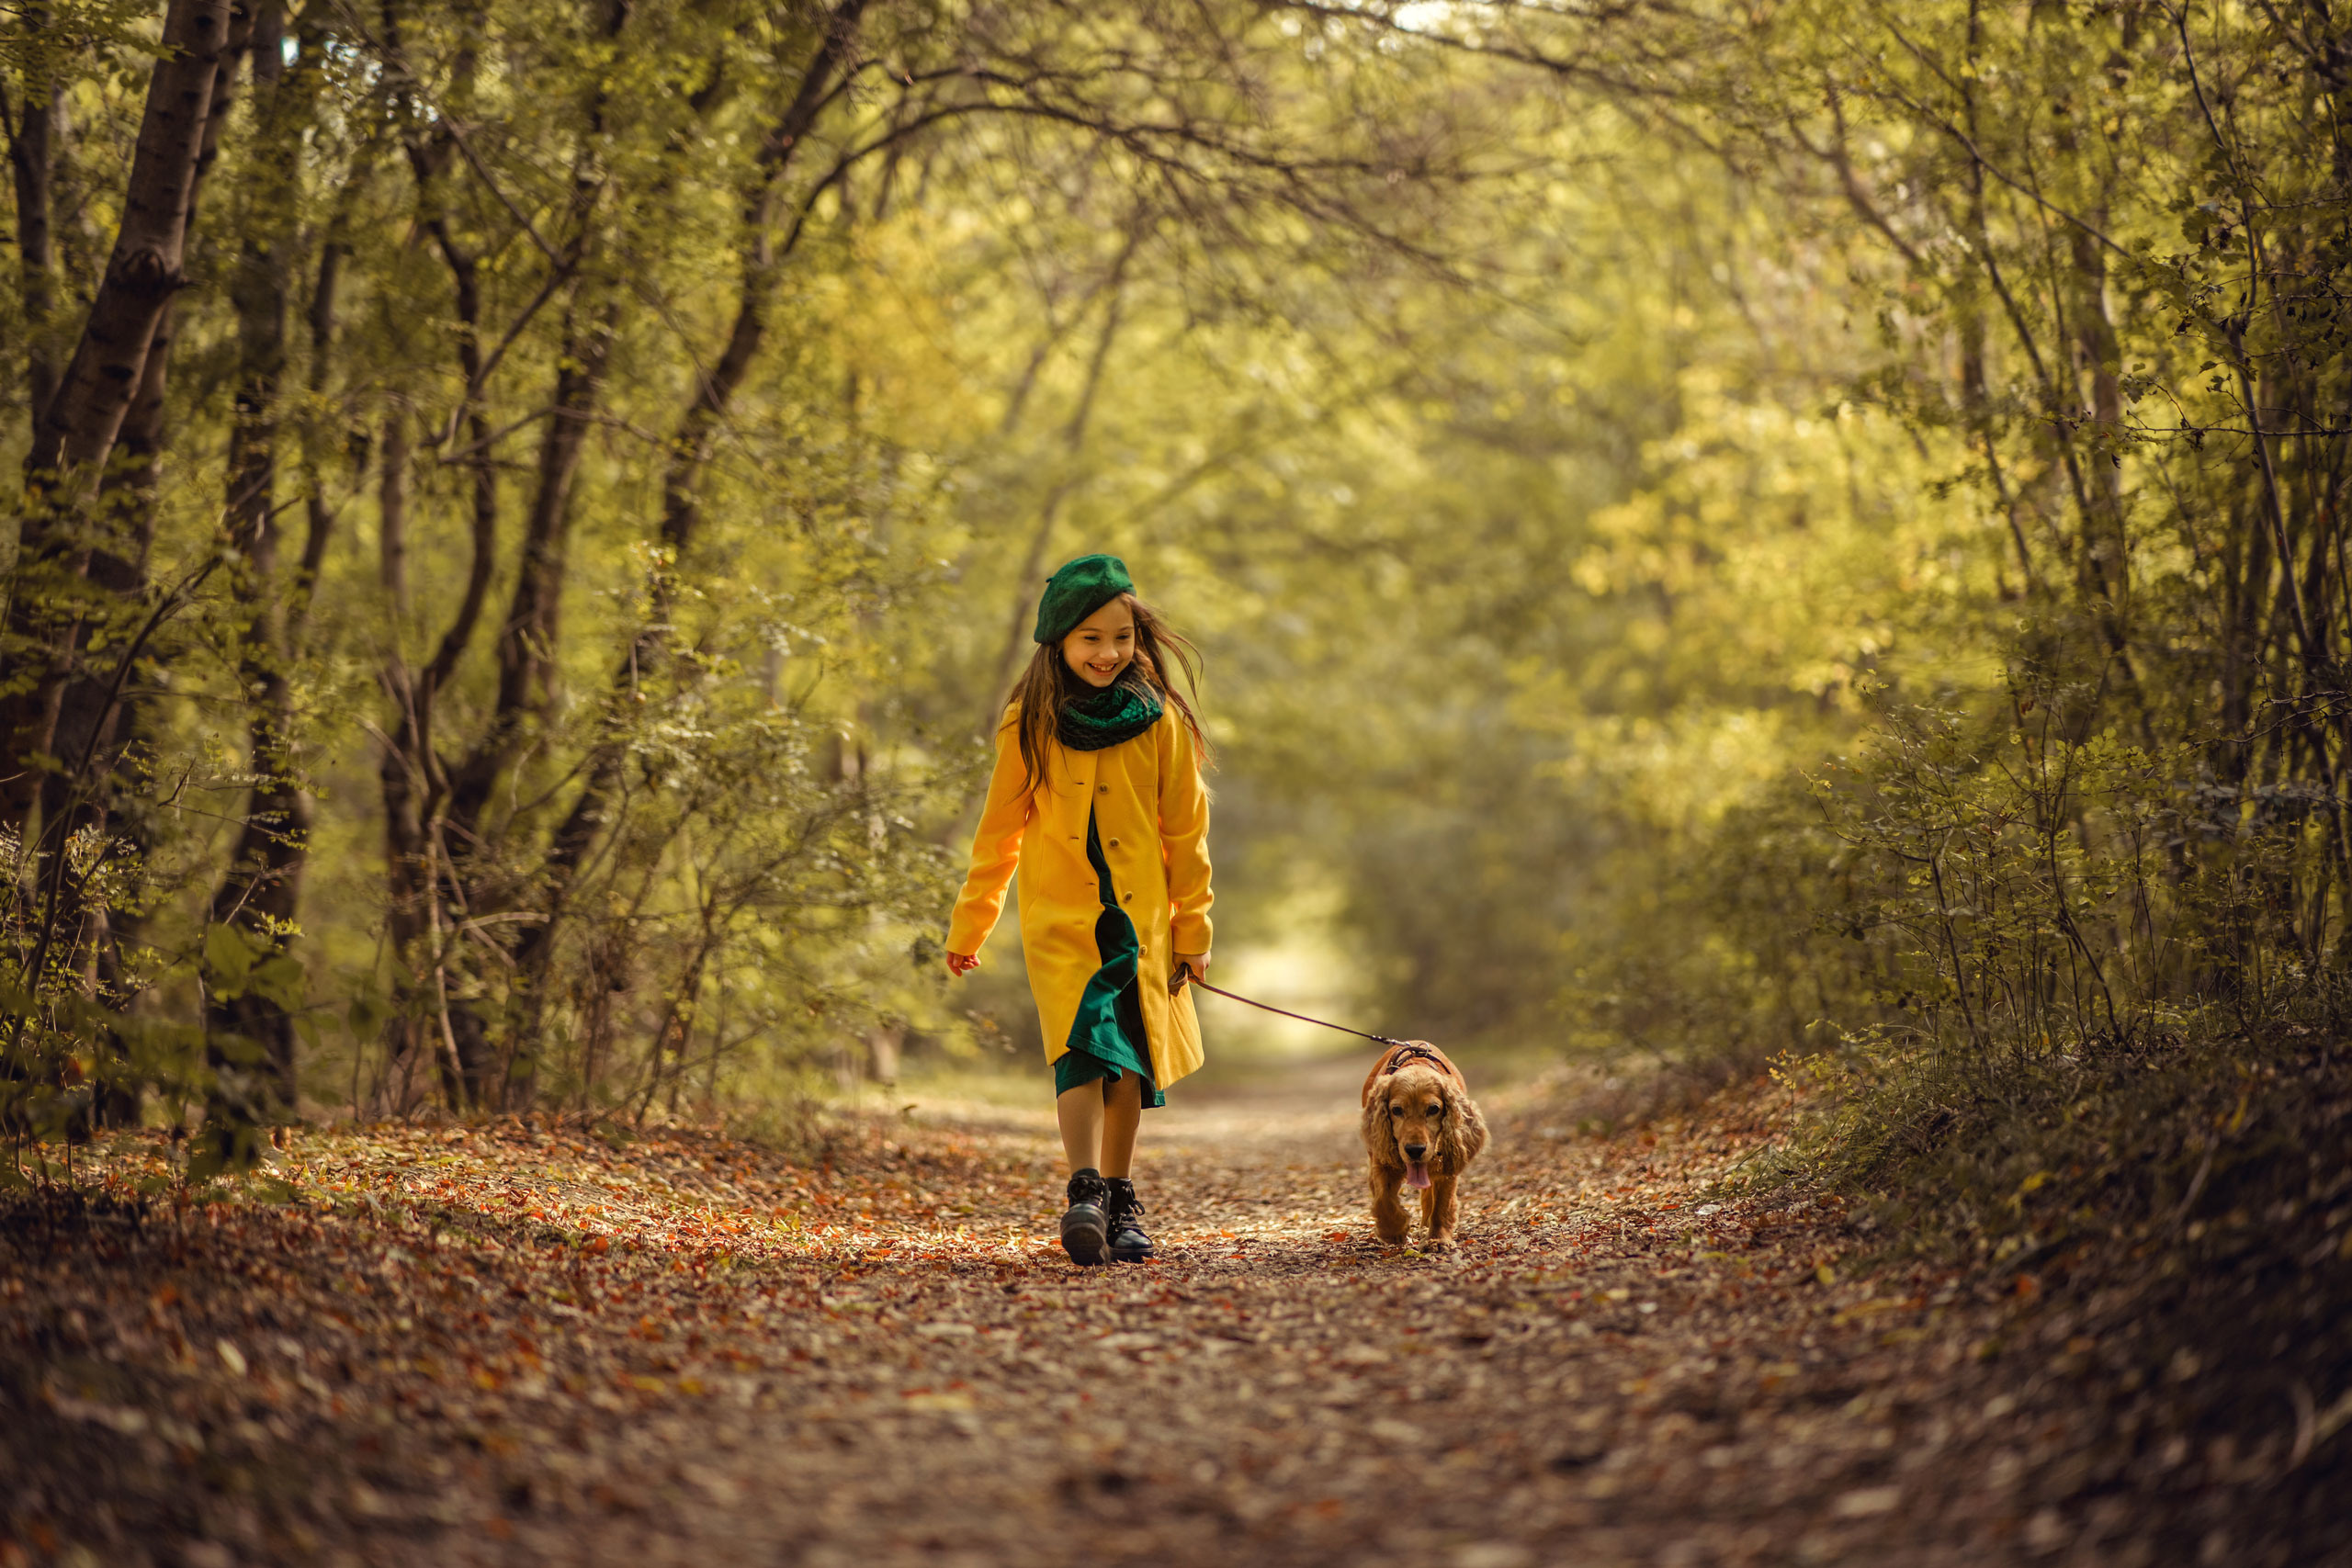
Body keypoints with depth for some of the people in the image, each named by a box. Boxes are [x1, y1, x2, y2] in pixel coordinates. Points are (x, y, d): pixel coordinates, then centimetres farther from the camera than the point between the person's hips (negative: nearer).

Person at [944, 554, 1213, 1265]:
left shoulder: (1161, 721, 0)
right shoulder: (1030, 725, 0)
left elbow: (1186, 831, 5)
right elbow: (999, 833, 8)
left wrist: (1194, 927, 5)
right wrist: (968, 926, 10)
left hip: (1141, 920, 1)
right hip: (1061, 920, -1)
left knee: (1129, 1060, 6)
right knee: (1083, 1045, -19)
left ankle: (1121, 1200, 20)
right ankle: (1085, 1194, -22)